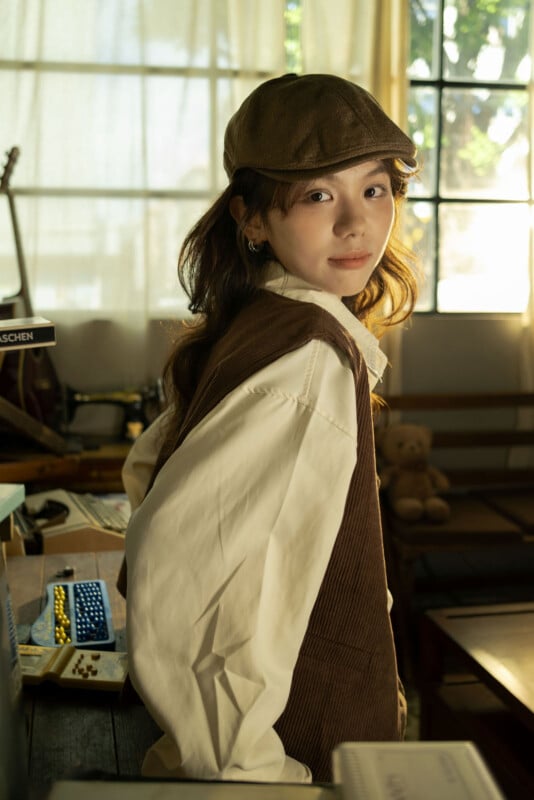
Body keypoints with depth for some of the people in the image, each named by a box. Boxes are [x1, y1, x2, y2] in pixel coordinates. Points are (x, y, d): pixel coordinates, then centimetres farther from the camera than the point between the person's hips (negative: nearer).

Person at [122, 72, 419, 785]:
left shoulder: (247, 325, -1)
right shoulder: (313, 357, -26)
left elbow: (150, 468, 11)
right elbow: (169, 556, -32)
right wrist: (251, 768, -24)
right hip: (304, 754, -8)